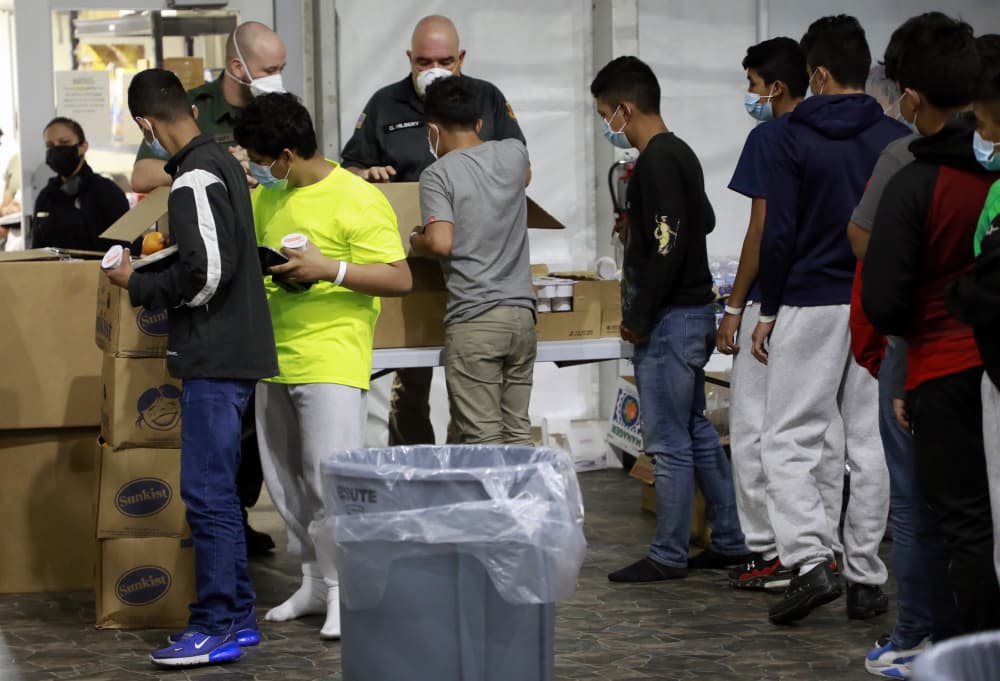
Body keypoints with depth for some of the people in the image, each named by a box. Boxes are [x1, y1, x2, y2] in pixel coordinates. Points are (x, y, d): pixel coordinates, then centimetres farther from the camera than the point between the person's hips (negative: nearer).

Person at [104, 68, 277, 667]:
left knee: (207, 492, -7)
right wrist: (153, 273, 25)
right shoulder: (224, 163, 14)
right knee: (219, 490, 15)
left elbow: (204, 274, -22)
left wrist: (137, 285, -8)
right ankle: (238, 617, 20)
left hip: (214, 358, -10)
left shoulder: (194, 180, -16)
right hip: (236, 350, 10)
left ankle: (216, 628, -5)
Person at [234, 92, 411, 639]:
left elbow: (400, 279, -13)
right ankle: (314, 582, 23)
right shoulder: (268, 197, 12)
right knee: (285, 480, 12)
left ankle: (345, 593, -3)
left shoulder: (357, 200, -10)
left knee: (330, 478, -11)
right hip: (274, 360, 8)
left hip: (332, 362, -8)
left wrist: (329, 269, -22)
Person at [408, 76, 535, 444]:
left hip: (473, 320, -5)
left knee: (482, 438, -4)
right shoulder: (514, 154, 10)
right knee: (517, 433, 9)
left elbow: (441, 243, -16)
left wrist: (415, 241, 6)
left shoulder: (438, 175, -6)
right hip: (521, 314, 5)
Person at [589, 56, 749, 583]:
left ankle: (669, 555, 4)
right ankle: (732, 541, 21)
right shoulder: (679, 154, 14)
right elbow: (704, 221, 26)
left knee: (668, 441, -3)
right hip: (694, 309, 10)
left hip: (670, 318, -10)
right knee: (696, 431, 16)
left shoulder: (657, 163, -17)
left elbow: (668, 246, -23)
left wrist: (638, 318, -17)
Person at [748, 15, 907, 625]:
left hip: (811, 305, -3)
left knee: (790, 439, 2)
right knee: (871, 443, 8)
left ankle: (812, 560, -14)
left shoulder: (796, 140, -5)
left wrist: (768, 310, 2)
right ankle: (867, 579, 10)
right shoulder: (899, 140, 4)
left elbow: (780, 234, -7)